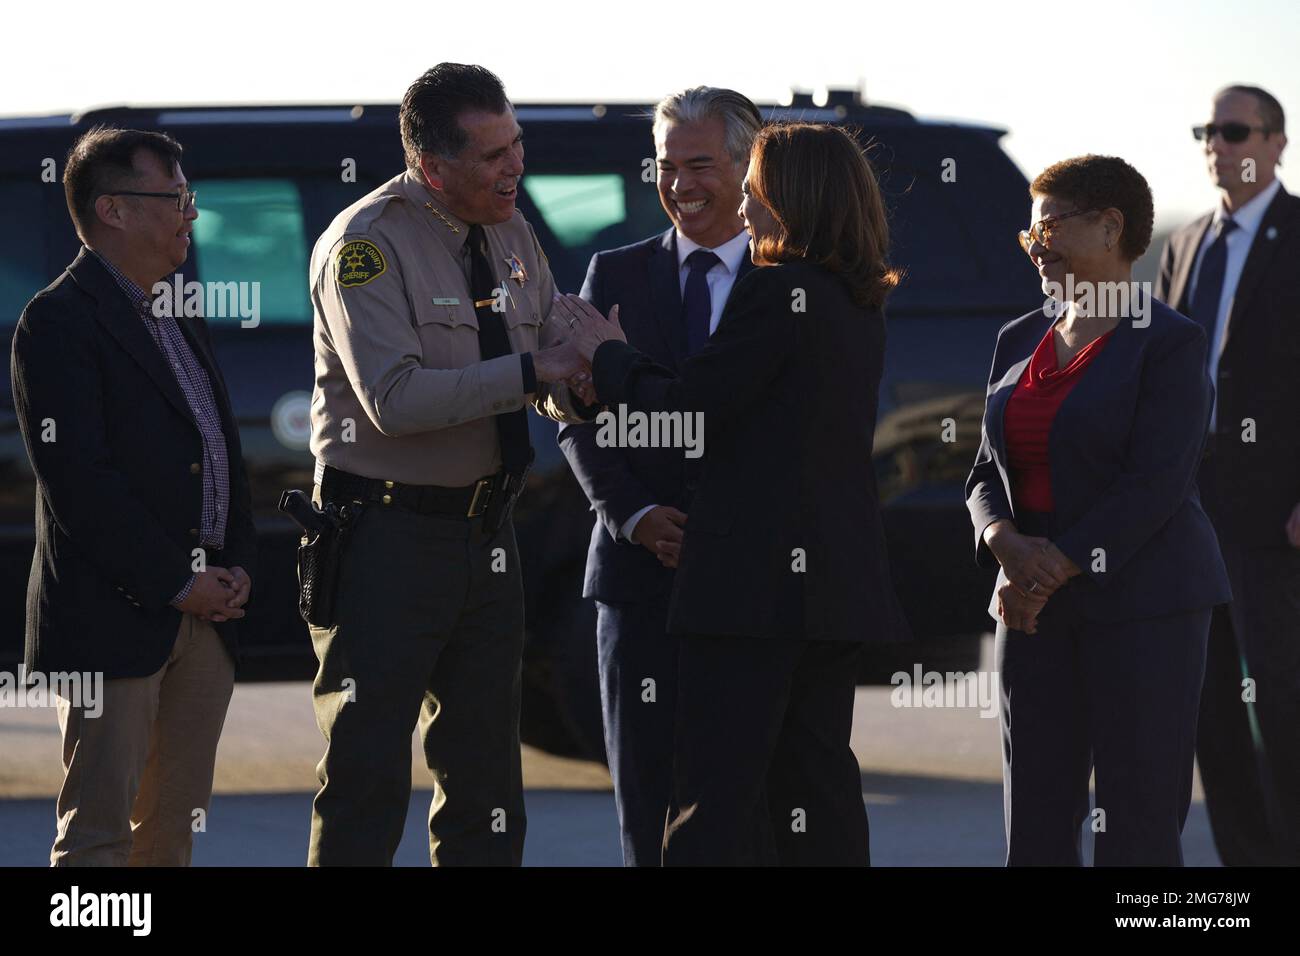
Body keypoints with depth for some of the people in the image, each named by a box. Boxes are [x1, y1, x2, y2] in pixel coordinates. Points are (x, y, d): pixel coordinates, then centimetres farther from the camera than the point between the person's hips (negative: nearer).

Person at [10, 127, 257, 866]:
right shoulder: (60, 321, -9)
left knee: (173, 828, 9)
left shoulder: (181, 325, 19)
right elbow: (77, 478, -16)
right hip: (113, 619, -8)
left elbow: (223, 452, 22)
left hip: (206, 612, 8)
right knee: (99, 831, -8)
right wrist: (174, 584, -15)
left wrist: (239, 564, 5)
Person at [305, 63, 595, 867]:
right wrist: (529, 372, -24)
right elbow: (395, 399, -23)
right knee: (367, 778, -7)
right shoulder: (366, 244, -12)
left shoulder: (512, 236, 10)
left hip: (486, 531, 7)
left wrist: (583, 379, -10)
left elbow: (559, 392, 13)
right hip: (388, 535, -7)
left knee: (486, 790, 10)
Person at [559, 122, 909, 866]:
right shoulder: (863, 307, 14)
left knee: (715, 785, -8)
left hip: (758, 574, -8)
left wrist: (610, 356, 5)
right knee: (818, 779, 10)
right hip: (839, 576, 8)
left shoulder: (776, 293, -12)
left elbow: (688, 406, -13)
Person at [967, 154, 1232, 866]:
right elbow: (988, 476, 12)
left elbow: (1155, 486, -15)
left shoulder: (1169, 345, -7)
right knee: (1035, 821, 3)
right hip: (1038, 607, 6)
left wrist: (1054, 569, -18)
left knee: (1138, 821, -5)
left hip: (1143, 599, -6)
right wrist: (1008, 544, -10)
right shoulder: (1021, 342, 14)